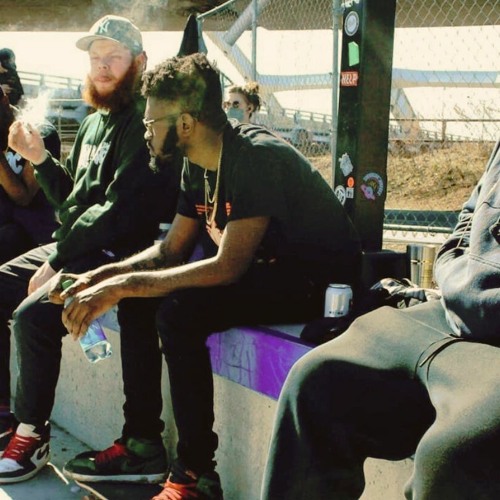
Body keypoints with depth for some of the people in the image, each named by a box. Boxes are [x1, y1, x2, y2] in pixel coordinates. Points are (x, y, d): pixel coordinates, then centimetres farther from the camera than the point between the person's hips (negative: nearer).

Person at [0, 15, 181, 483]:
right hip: (73, 247, 10)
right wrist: (39, 158, 3)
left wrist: (55, 263, -19)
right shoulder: (96, 123, 16)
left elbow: (119, 211, -20)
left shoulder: (143, 123, -12)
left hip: (117, 255, -10)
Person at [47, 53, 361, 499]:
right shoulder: (199, 166, 4)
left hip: (321, 284, -9)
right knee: (136, 299, 1)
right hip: (269, 270, 9)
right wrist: (98, 277, -5)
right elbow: (171, 251, 10)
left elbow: (228, 267, -29)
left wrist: (123, 285, -26)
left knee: (181, 310, -27)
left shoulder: (257, 159, -23)